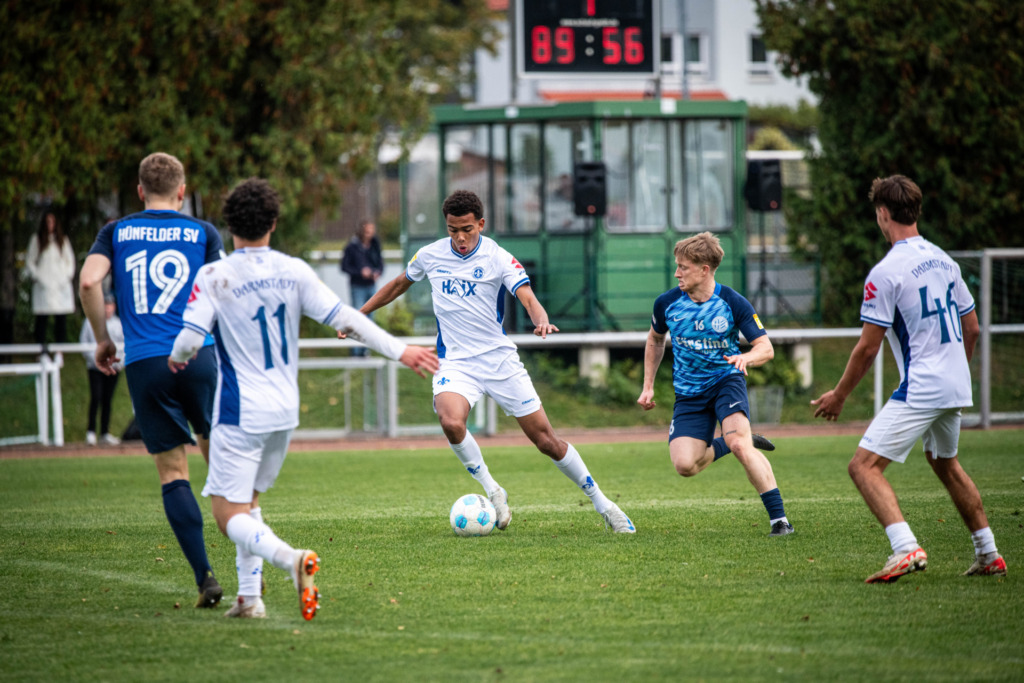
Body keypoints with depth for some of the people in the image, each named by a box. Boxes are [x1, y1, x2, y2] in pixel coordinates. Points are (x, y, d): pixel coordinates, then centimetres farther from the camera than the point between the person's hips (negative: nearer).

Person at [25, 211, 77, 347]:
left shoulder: (63, 240, 14)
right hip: (44, 285, -2)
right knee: (42, 319, -6)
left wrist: (68, 276, 4)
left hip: (61, 284, 2)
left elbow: (70, 259, 17)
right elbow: (29, 261, 8)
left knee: (61, 320, -2)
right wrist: (35, 277, -3)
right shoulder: (36, 239, 8)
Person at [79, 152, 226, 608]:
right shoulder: (203, 233, 9)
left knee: (172, 472, 4)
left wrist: (102, 338, 9)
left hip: (145, 364, 0)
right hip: (198, 356, 0)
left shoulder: (117, 232, 12)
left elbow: (88, 281, -3)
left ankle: (204, 578, -4)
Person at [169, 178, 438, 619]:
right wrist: (400, 351, 1)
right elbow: (343, 318, -5)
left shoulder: (214, 277, -11)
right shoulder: (293, 272, -2)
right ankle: (249, 596, 13)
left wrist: (177, 358, 7)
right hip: (284, 411, 5)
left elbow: (190, 338, -17)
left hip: (239, 414, -5)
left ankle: (289, 558, -32)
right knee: (247, 500, 23)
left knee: (230, 514, -4)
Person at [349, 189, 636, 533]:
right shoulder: (430, 256, 1)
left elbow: (527, 297, -21)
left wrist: (542, 320, -43)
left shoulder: (498, 258, -9)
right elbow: (398, 285, 20)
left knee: (546, 440, -1)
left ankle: (602, 504, 15)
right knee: (451, 421, -31)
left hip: (500, 360, -1)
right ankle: (491, 490, -10)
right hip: (455, 361, 1)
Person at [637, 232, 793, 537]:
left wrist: (747, 357, -33)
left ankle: (779, 518, -23)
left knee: (740, 445, -29)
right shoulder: (667, 303, -3)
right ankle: (729, 444, 15)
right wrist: (648, 386, 15)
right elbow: (655, 340, 17)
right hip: (689, 393, 3)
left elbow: (766, 348, -10)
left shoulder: (733, 303, -12)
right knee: (684, 464, -16)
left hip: (726, 380, -3)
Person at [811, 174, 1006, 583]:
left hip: (920, 391, -8)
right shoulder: (943, 260, 10)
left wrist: (839, 395, -1)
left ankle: (906, 548, -27)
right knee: (945, 463, 28)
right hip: (955, 388, 8)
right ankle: (988, 555, 30)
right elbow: (971, 328, 17)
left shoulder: (886, 272, -14)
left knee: (864, 466, -10)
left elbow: (868, 347, -13)